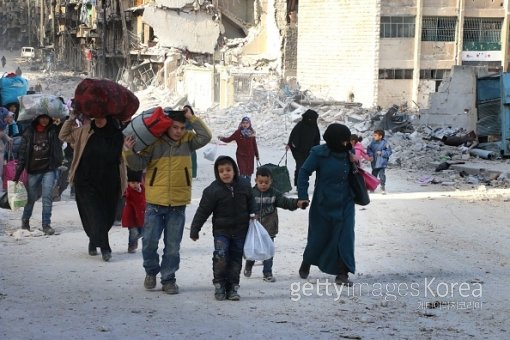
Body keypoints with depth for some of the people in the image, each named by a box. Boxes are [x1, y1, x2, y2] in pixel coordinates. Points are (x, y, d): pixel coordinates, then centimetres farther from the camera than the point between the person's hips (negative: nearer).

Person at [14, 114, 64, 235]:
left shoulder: (54, 130, 2)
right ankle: (25, 220, 33)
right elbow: (22, 152, 1)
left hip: (49, 169, -1)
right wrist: (18, 172, -1)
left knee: (47, 197, -9)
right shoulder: (29, 132, 0)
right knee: (31, 197, 11)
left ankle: (46, 224, -2)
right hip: (33, 170, 1)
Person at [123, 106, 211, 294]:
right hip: (155, 202, -1)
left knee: (173, 245, 6)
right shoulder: (154, 141, -4)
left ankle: (168, 278, 18)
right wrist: (129, 151, -20)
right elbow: (139, 164, -2)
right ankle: (151, 271, 27)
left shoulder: (187, 140, 3)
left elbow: (205, 137, -12)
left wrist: (192, 118, -12)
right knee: (149, 241, 2)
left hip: (178, 203, 1)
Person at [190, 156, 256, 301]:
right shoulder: (213, 190, -12)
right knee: (220, 256, -18)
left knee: (236, 258, 6)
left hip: (240, 230, 3)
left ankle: (232, 287, 15)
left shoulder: (244, 185, -2)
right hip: (221, 230, -3)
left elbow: (250, 202, 17)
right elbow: (202, 211, -9)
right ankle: (219, 286, -3)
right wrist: (194, 231, -7)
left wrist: (252, 215, 7)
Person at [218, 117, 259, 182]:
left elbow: (254, 145, 7)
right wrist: (222, 138, -24)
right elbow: (229, 139, -4)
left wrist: (257, 155, 11)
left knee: (249, 172, 10)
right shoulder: (238, 132, -6)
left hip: (250, 155, 2)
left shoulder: (252, 133, 0)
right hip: (241, 155, -2)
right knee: (242, 172, -10)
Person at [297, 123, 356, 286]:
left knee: (345, 237, -4)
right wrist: (302, 195, -17)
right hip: (324, 204, -3)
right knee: (319, 236, 11)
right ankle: (306, 263, 39)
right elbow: (304, 172, -10)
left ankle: (342, 274, 4)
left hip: (345, 204, 3)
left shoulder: (347, 153, 1)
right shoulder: (319, 153, -14)